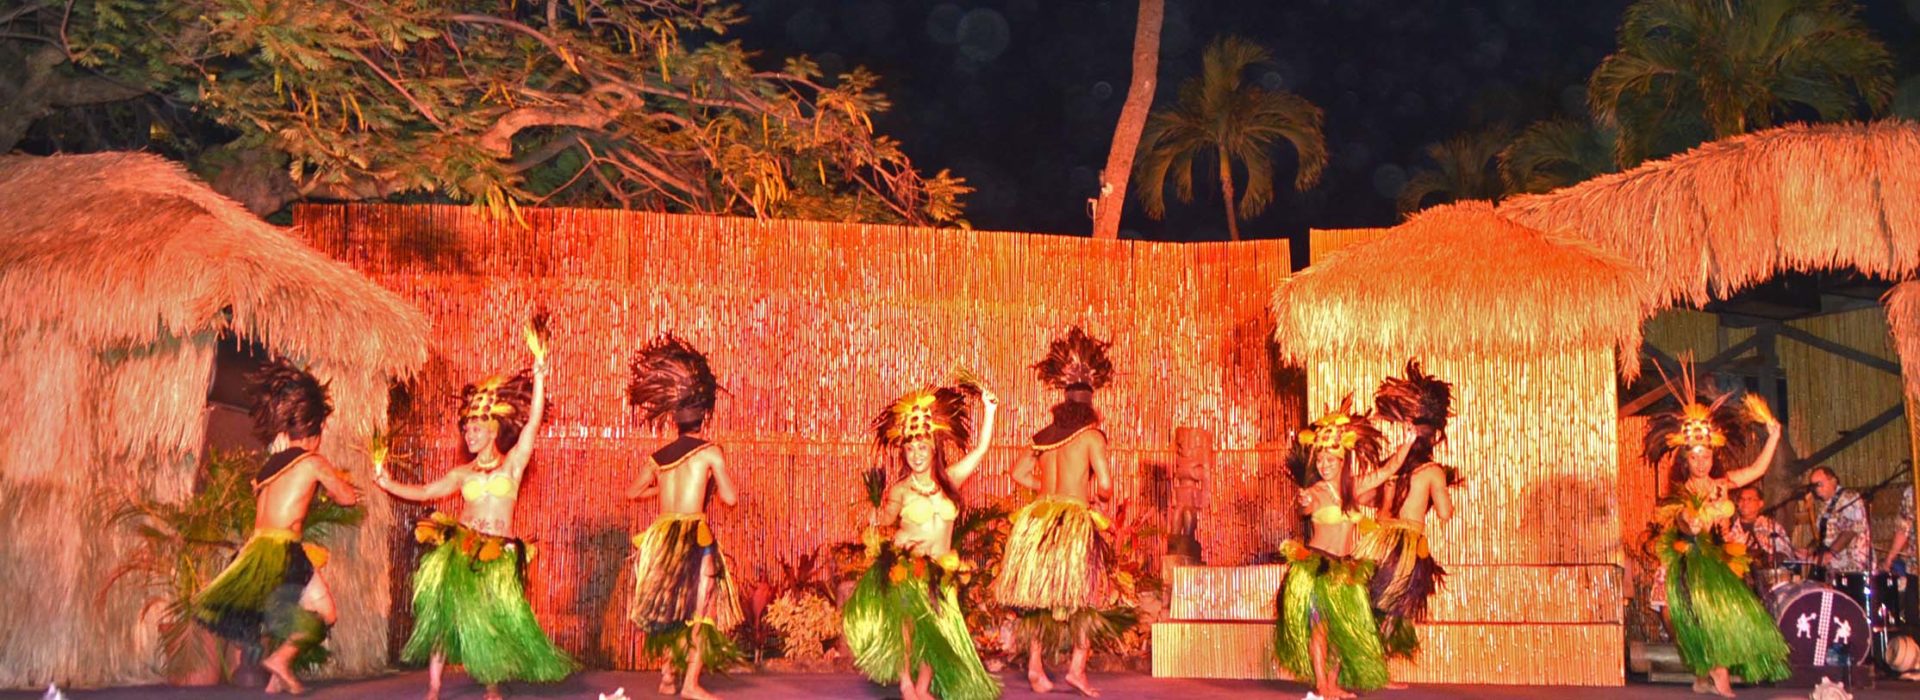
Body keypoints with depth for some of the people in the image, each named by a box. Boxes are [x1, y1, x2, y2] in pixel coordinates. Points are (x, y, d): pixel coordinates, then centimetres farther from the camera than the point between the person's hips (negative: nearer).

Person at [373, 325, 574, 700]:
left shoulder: (513, 462, 5)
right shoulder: (462, 473, 14)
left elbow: (533, 422, -5)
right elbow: (424, 492, 22)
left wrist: (538, 376, -14)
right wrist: (388, 483, 10)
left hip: (498, 554, -2)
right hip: (460, 549, 2)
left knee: (497, 619, -3)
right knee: (446, 611, -7)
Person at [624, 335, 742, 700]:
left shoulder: (657, 457, 9)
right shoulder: (710, 452, -5)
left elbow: (632, 493, 22)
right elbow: (730, 498, -6)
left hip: (660, 536, 5)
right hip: (694, 536, -5)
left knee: (668, 605, 18)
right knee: (702, 608, 3)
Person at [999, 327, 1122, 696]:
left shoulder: (1045, 436, 10)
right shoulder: (1091, 436, -5)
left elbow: (1019, 473, 17)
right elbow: (1105, 485, -12)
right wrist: (1095, 493, 9)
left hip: (1039, 520, 5)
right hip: (1076, 522, -5)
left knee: (1039, 594, 12)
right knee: (1086, 596, 6)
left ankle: (1036, 666, 13)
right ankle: (1077, 667, -2)